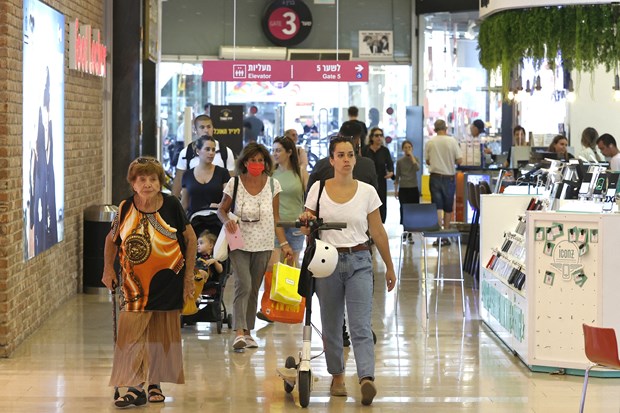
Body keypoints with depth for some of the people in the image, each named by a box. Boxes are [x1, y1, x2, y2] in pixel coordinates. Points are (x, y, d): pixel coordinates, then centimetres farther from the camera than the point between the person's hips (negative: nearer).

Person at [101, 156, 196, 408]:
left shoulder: (171, 205, -7)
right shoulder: (125, 208, -4)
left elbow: (190, 239, 2)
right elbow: (112, 239, 12)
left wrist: (189, 276, 1)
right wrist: (108, 269, 2)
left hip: (167, 282, 0)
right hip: (134, 283, 1)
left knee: (161, 335, 8)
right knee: (132, 333, -7)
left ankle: (155, 383, 22)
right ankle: (135, 389, -5)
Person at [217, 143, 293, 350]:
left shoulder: (272, 185, 1)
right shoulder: (234, 183, -4)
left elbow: (275, 218, 7)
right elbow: (222, 209, 6)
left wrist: (284, 243, 2)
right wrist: (227, 220, -16)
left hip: (263, 245, 3)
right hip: (240, 243, -3)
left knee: (254, 288, 9)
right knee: (244, 285, -18)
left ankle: (248, 331, 20)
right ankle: (239, 332, -23)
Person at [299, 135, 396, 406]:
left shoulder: (367, 191, 1)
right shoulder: (318, 189, 2)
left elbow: (377, 232, 7)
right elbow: (308, 231, 7)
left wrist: (389, 267, 10)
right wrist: (306, 222, -17)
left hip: (359, 262, -1)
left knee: (361, 326, -13)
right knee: (331, 326, 9)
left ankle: (366, 379, -25)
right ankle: (337, 377, 24)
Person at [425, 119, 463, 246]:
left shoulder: (430, 143, -2)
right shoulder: (452, 141, -7)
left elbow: (427, 161, 7)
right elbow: (459, 160, -6)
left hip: (435, 177, 0)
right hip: (449, 177, 0)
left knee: (437, 207, -1)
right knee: (448, 208, 10)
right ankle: (445, 236, 15)